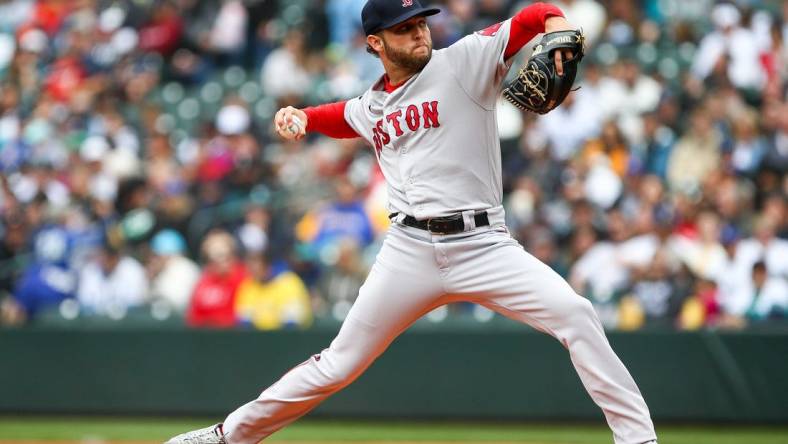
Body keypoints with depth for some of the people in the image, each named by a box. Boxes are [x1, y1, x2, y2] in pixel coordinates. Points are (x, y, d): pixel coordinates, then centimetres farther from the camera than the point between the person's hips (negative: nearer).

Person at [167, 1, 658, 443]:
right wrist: (298, 115, 16)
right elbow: (340, 116, 37)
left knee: (575, 314, -22)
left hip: (483, 243, -3)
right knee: (340, 364, 6)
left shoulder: (465, 61, 1)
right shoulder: (370, 108, 14)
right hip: (410, 251, 3)